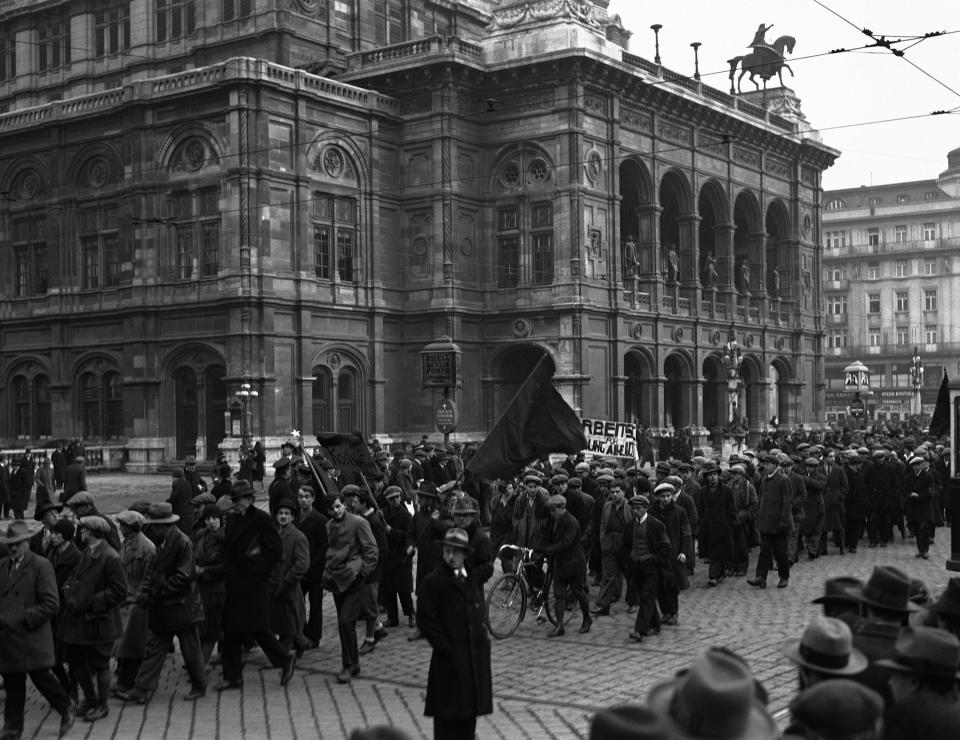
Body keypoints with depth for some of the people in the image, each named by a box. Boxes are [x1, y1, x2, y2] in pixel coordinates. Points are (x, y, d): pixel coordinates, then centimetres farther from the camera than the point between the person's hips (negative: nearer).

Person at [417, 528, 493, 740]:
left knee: (470, 707, 13)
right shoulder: (433, 582, -9)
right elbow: (425, 619, -12)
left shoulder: (473, 579, 11)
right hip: (450, 658, -6)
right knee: (448, 711, -1)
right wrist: (444, 646, -13)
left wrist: (482, 637, 10)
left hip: (476, 655, 6)